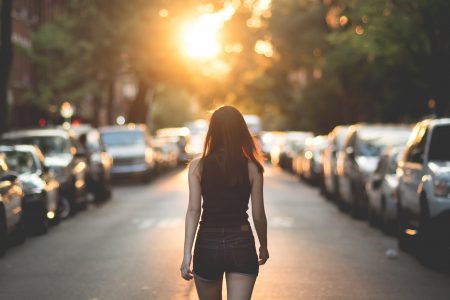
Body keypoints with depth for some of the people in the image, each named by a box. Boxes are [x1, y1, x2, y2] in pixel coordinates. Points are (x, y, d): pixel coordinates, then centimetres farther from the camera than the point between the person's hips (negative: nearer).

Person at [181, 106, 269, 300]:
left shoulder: (198, 167, -2)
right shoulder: (252, 168, -3)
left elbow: (193, 210, -9)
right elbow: (258, 215, 0)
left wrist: (187, 253, -9)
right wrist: (263, 246, 16)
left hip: (207, 244, 1)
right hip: (242, 245, -1)